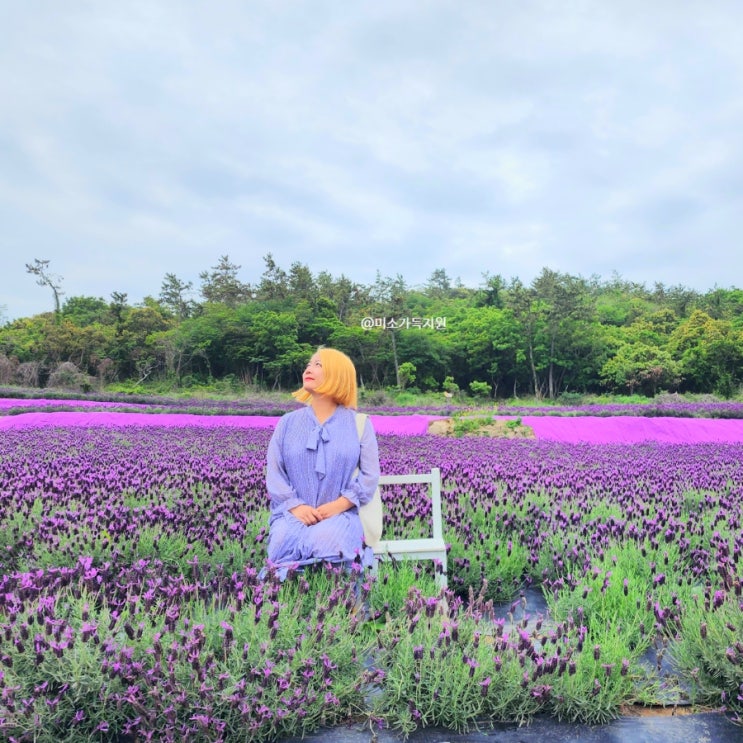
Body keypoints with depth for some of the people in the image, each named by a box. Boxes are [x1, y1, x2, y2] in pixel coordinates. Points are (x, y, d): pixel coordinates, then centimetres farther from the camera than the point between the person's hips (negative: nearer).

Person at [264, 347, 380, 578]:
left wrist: (338, 505, -13)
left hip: (339, 514, -1)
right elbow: (274, 473, 6)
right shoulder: (287, 423, 13)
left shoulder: (359, 424, 8)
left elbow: (369, 475, 1)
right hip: (293, 513, 2)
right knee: (286, 541, -33)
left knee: (324, 541, -35)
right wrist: (295, 506, -12)